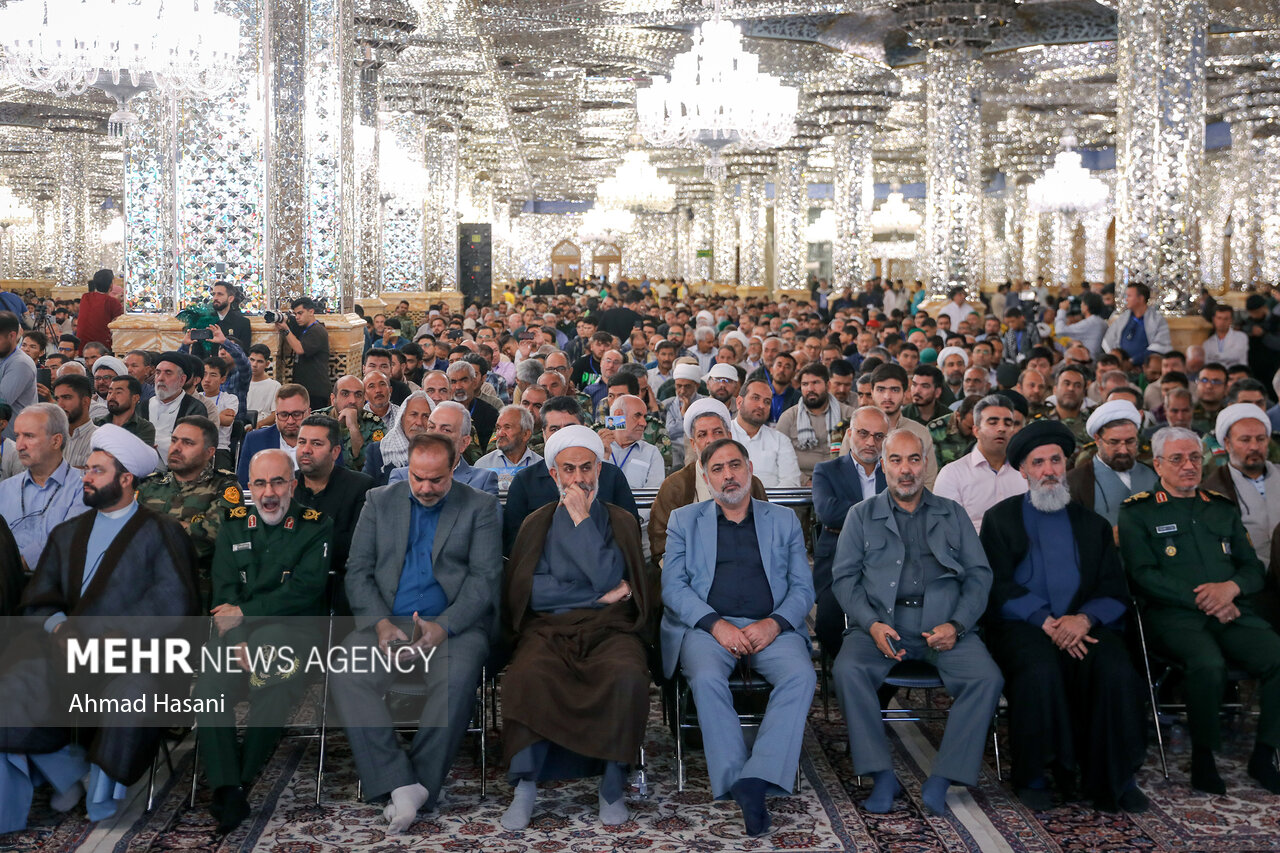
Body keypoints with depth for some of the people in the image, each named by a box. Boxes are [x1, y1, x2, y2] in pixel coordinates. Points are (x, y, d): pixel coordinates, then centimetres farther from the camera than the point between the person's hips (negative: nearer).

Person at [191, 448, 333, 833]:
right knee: (207, 689, -25)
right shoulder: (234, 525, 15)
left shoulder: (317, 526, 4)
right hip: (238, 635, 3)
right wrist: (239, 645, -14)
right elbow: (224, 592, 4)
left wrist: (244, 613, -11)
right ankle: (227, 791, -23)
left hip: (294, 632, -3)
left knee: (272, 693, -32)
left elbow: (304, 591, -8)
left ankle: (239, 783, -15)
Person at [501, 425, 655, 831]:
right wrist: (598, 595, -5)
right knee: (527, 676, -34)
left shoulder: (621, 521, 12)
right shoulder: (537, 523, 16)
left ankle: (612, 783, -19)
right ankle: (525, 784, -21)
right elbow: (525, 591, 1)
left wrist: (582, 520, -3)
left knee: (626, 675, -35)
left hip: (609, 628, -1)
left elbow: (607, 580, -6)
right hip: (549, 628, 1)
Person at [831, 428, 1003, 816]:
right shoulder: (862, 515, 15)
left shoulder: (952, 514, 18)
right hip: (881, 620, -1)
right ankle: (882, 776, -20)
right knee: (847, 671, -30)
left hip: (943, 622, 1)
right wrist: (872, 625, -12)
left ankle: (940, 780, -19)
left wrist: (956, 625, -8)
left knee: (987, 678, -26)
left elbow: (979, 575, 10)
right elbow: (844, 578, 6)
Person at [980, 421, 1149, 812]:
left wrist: (1084, 620, -12)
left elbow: (1115, 592, 10)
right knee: (1041, 671, -33)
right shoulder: (1000, 519, 13)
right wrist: (1046, 622, -14)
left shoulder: (1092, 523, 19)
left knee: (1116, 672, -28)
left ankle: (1114, 779, -12)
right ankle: (1034, 776, -15)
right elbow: (999, 587, 1)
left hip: (1084, 626, 2)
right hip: (1022, 626, -2)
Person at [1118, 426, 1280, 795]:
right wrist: (1201, 600, -12)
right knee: (1208, 664, -35)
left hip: (1233, 612, 5)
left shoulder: (1223, 509, 23)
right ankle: (1203, 758, -13)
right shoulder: (1138, 512, 8)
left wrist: (1231, 587, -5)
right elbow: (1143, 575, -4)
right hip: (1173, 615, -4)